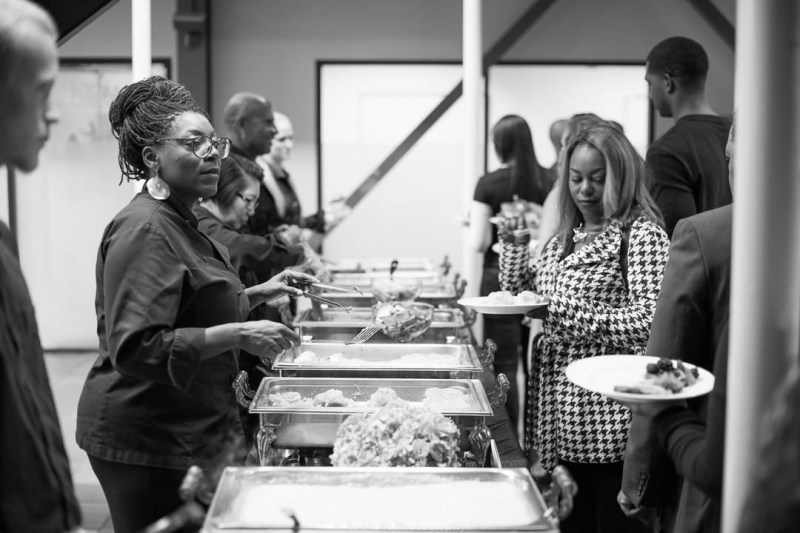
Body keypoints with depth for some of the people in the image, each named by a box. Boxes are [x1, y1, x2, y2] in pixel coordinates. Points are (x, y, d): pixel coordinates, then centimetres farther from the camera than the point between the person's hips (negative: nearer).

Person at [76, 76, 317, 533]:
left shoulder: (181, 222, 13)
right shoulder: (145, 230, -18)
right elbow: (134, 348, -26)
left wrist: (256, 294, 13)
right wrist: (237, 335, -28)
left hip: (190, 434, 10)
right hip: (148, 443, -10)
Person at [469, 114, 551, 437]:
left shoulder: (489, 184, -7)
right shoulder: (548, 181, 1)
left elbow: (479, 243, -9)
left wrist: (471, 222, 10)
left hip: (500, 277, -3)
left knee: (505, 363, 4)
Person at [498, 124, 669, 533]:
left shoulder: (642, 235, -9)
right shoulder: (564, 238, 14)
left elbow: (649, 320, -20)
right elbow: (518, 294, 23)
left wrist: (567, 312, -20)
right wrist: (514, 248, 7)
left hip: (609, 418, -7)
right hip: (560, 409, 7)